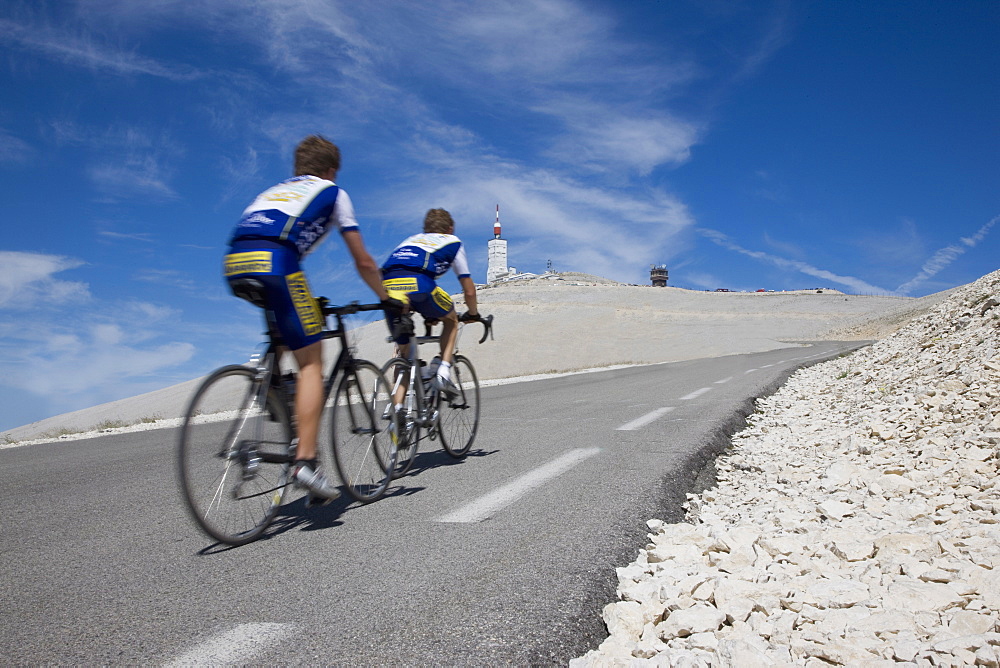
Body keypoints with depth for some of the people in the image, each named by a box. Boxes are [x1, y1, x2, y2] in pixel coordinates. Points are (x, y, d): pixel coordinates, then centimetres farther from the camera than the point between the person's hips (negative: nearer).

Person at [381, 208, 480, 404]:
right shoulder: (453, 242, 27)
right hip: (418, 285, -4)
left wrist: (428, 314, 53)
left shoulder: (411, 239, 39)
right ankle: (443, 371, 11)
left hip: (388, 286, 4)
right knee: (451, 320, 26)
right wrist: (473, 314, 46)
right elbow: (469, 290, 27)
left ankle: (398, 407, 9)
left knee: (402, 351, 18)